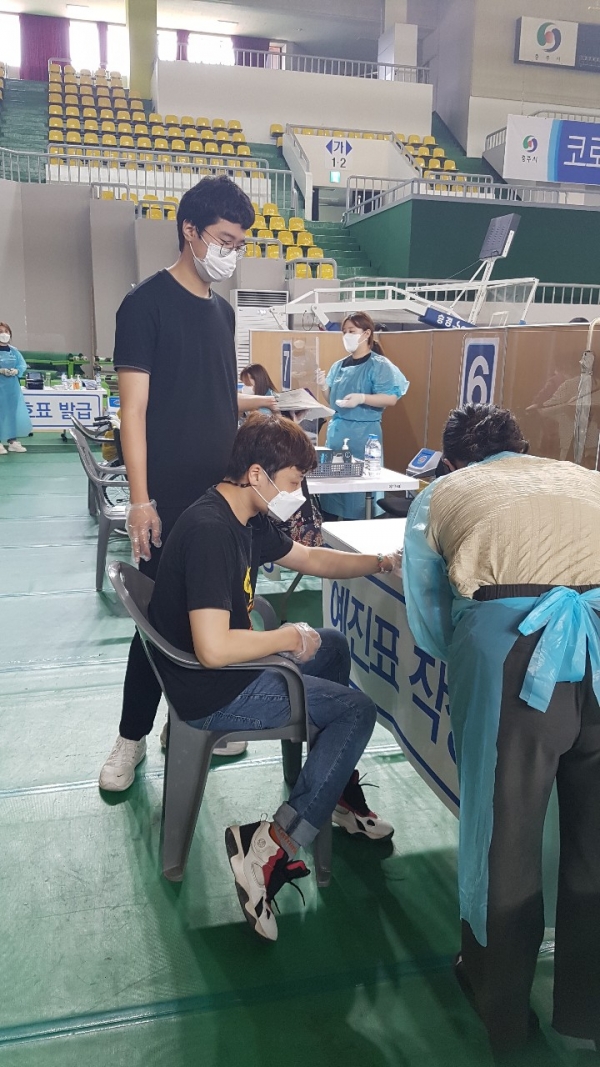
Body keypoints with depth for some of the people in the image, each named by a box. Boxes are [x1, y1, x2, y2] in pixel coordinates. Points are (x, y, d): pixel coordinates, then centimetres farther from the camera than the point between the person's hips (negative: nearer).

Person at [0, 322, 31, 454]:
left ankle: (12, 441, 18)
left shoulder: (14, 350, 8)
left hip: (12, 386, 5)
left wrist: (16, 371, -14)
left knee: (13, 412, 9)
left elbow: (23, 364, 5)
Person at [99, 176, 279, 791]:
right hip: (170, 497, -6)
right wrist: (140, 500, -16)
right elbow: (134, 408, -12)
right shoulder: (146, 304, -7)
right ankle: (132, 737, 19)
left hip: (221, 491, 6)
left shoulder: (222, 311, 13)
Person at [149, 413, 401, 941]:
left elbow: (310, 558, 17)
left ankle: (339, 795, 27)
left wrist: (382, 561, 7)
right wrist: (288, 637, -20)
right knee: (358, 711, -3)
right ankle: (275, 846, -6)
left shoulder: (246, 520, 4)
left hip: (232, 667, 10)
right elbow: (214, 648, -35)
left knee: (334, 645, 23)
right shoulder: (209, 531, -28)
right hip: (214, 693, -10)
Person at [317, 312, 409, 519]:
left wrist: (362, 398, -25)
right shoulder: (339, 366, 13)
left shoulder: (379, 365, -5)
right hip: (337, 430, 6)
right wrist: (324, 387, -1)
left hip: (363, 432, -6)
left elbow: (391, 399, -13)